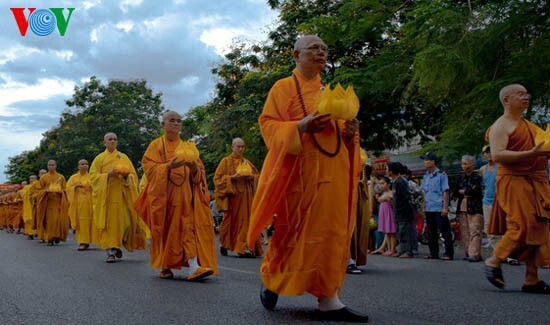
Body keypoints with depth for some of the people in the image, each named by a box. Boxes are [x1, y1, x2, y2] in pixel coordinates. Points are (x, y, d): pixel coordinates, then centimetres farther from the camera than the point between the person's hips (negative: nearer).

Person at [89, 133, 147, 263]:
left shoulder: (124, 157, 12)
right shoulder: (99, 158, 8)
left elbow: (133, 174, 10)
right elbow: (93, 176, 0)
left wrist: (127, 175, -12)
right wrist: (108, 175, -15)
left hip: (122, 195, 2)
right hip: (106, 195, -1)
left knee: (125, 221, -4)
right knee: (108, 222, -7)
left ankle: (118, 245, 20)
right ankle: (110, 251, -4)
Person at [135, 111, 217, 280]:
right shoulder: (156, 145, 6)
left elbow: (200, 169, 10)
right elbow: (149, 167, -8)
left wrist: (194, 168, -13)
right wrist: (168, 166, -24)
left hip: (184, 194, 2)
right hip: (163, 194, -2)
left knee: (188, 227, -12)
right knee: (165, 230, 1)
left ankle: (194, 266, -23)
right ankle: (164, 267, 16)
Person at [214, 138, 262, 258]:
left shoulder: (247, 162, 15)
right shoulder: (226, 161, 3)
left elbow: (257, 175, 18)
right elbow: (218, 177, -4)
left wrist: (251, 177, -4)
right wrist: (232, 177, -17)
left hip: (246, 196, 3)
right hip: (231, 195, -3)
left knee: (245, 219, -6)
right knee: (230, 220, 1)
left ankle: (245, 247, -9)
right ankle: (224, 244, 21)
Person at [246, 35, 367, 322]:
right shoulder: (284, 87, 3)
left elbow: (340, 127, 22)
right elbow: (268, 124, -5)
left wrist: (350, 132, -2)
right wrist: (300, 127, -21)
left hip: (333, 169, 6)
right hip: (300, 169, -6)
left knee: (332, 232, 1)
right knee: (296, 230, -6)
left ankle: (328, 299, 6)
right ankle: (271, 280, 14)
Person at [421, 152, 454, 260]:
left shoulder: (441, 175, -6)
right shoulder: (426, 176, 13)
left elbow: (445, 192, -9)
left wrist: (445, 207, -14)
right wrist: (423, 207, 14)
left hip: (439, 208, -7)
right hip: (429, 209, 7)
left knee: (445, 231, -3)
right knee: (431, 232, 10)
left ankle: (449, 253, 1)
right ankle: (433, 253, 18)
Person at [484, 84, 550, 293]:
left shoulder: (529, 125, 23)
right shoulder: (501, 126, -5)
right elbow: (497, 155, -19)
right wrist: (530, 154, -25)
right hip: (514, 181, -8)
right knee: (523, 227, -16)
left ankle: (532, 280, 7)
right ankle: (494, 262, 2)